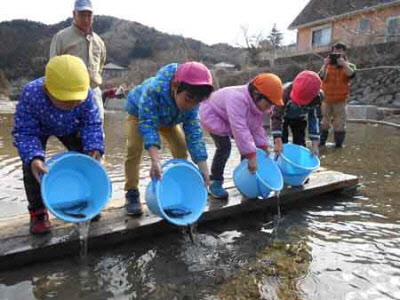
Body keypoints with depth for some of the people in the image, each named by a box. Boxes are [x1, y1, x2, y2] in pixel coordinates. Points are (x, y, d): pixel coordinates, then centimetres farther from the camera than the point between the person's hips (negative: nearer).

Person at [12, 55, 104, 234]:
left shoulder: (85, 95, -37)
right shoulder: (31, 95, -41)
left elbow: (92, 124, -26)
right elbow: (25, 132, -34)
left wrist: (94, 148, -43)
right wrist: (33, 157, -51)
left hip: (70, 128, 2)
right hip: (38, 129, -2)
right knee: (32, 165, -18)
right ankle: (37, 212, -1)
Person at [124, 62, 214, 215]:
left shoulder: (192, 101, -32)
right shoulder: (154, 89, -47)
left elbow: (194, 131, -30)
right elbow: (148, 124, -50)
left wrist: (203, 168, -36)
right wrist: (155, 160, -63)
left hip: (169, 119, 4)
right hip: (139, 113, -3)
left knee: (181, 148, -6)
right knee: (135, 147, -21)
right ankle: (132, 194, -7)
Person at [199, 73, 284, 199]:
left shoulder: (257, 103, -12)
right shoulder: (238, 100, -41)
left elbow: (257, 127, -3)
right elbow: (240, 130, -47)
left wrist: (263, 148, -10)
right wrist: (252, 157, -46)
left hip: (230, 120, 8)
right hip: (212, 116, -8)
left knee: (248, 146, 1)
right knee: (224, 146, -23)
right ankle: (215, 183, -9)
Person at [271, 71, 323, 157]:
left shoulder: (318, 97, -32)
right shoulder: (285, 92, -43)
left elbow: (314, 118, -19)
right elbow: (276, 116, -38)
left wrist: (315, 144, -20)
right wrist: (278, 142, -44)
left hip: (299, 118, 3)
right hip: (283, 116, -3)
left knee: (300, 145, 2)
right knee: (282, 145, -9)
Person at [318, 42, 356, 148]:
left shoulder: (349, 66, 0)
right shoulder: (327, 65, 3)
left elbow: (351, 74, -22)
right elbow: (321, 76, -14)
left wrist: (343, 63, -29)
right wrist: (325, 65, -26)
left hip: (340, 101, -1)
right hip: (326, 100, 1)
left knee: (339, 125, 3)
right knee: (323, 123, 9)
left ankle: (338, 145, 12)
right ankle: (321, 142, 20)